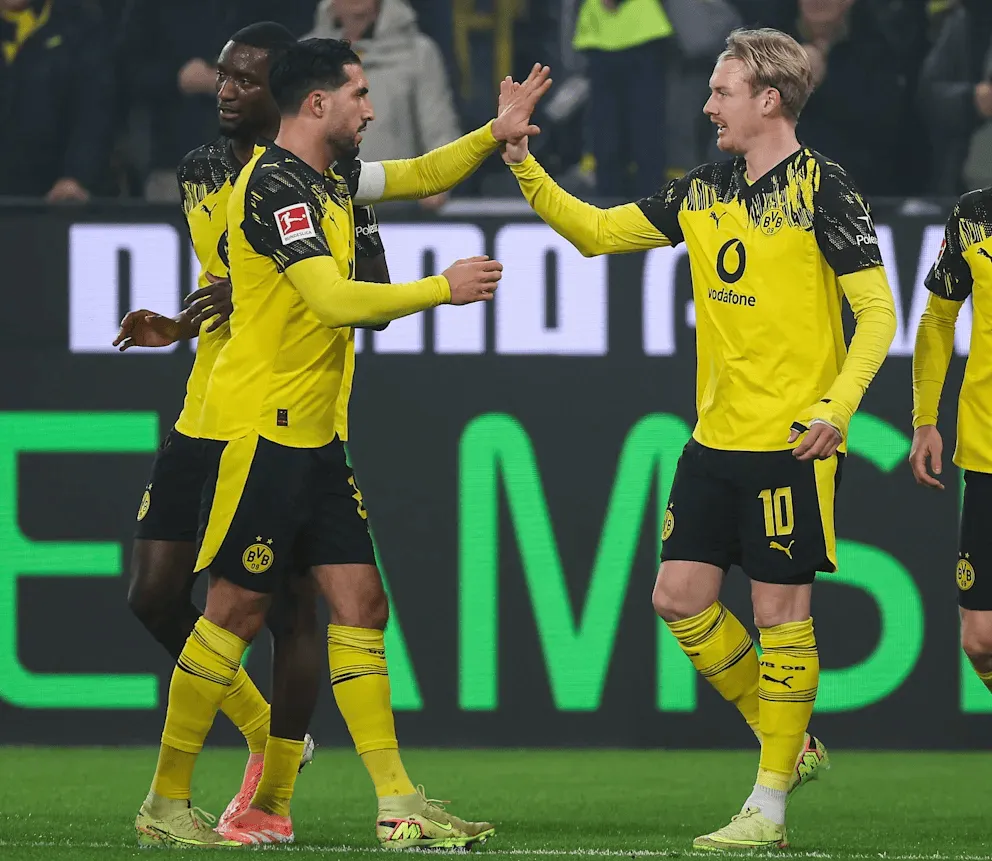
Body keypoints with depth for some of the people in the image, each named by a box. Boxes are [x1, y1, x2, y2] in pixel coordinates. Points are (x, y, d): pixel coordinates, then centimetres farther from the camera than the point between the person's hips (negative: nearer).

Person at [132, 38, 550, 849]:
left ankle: (398, 805, 1)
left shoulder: (326, 181, 13)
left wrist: (493, 134, 14)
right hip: (258, 431, -9)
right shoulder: (274, 185, -15)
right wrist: (442, 288, -19)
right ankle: (165, 803, 6)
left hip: (314, 436, 9)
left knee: (360, 602, 3)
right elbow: (334, 299, -24)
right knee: (237, 609, -4)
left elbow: (418, 176, 28)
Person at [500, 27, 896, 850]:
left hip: (791, 443, -7)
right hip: (716, 438, 7)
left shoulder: (822, 189, -10)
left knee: (780, 609, -4)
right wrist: (526, 168, 4)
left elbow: (878, 312, -11)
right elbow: (596, 231, 16)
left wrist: (837, 408, -22)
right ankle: (790, 745, 20)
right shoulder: (703, 192, 10)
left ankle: (769, 804, 3)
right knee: (681, 597, 5)